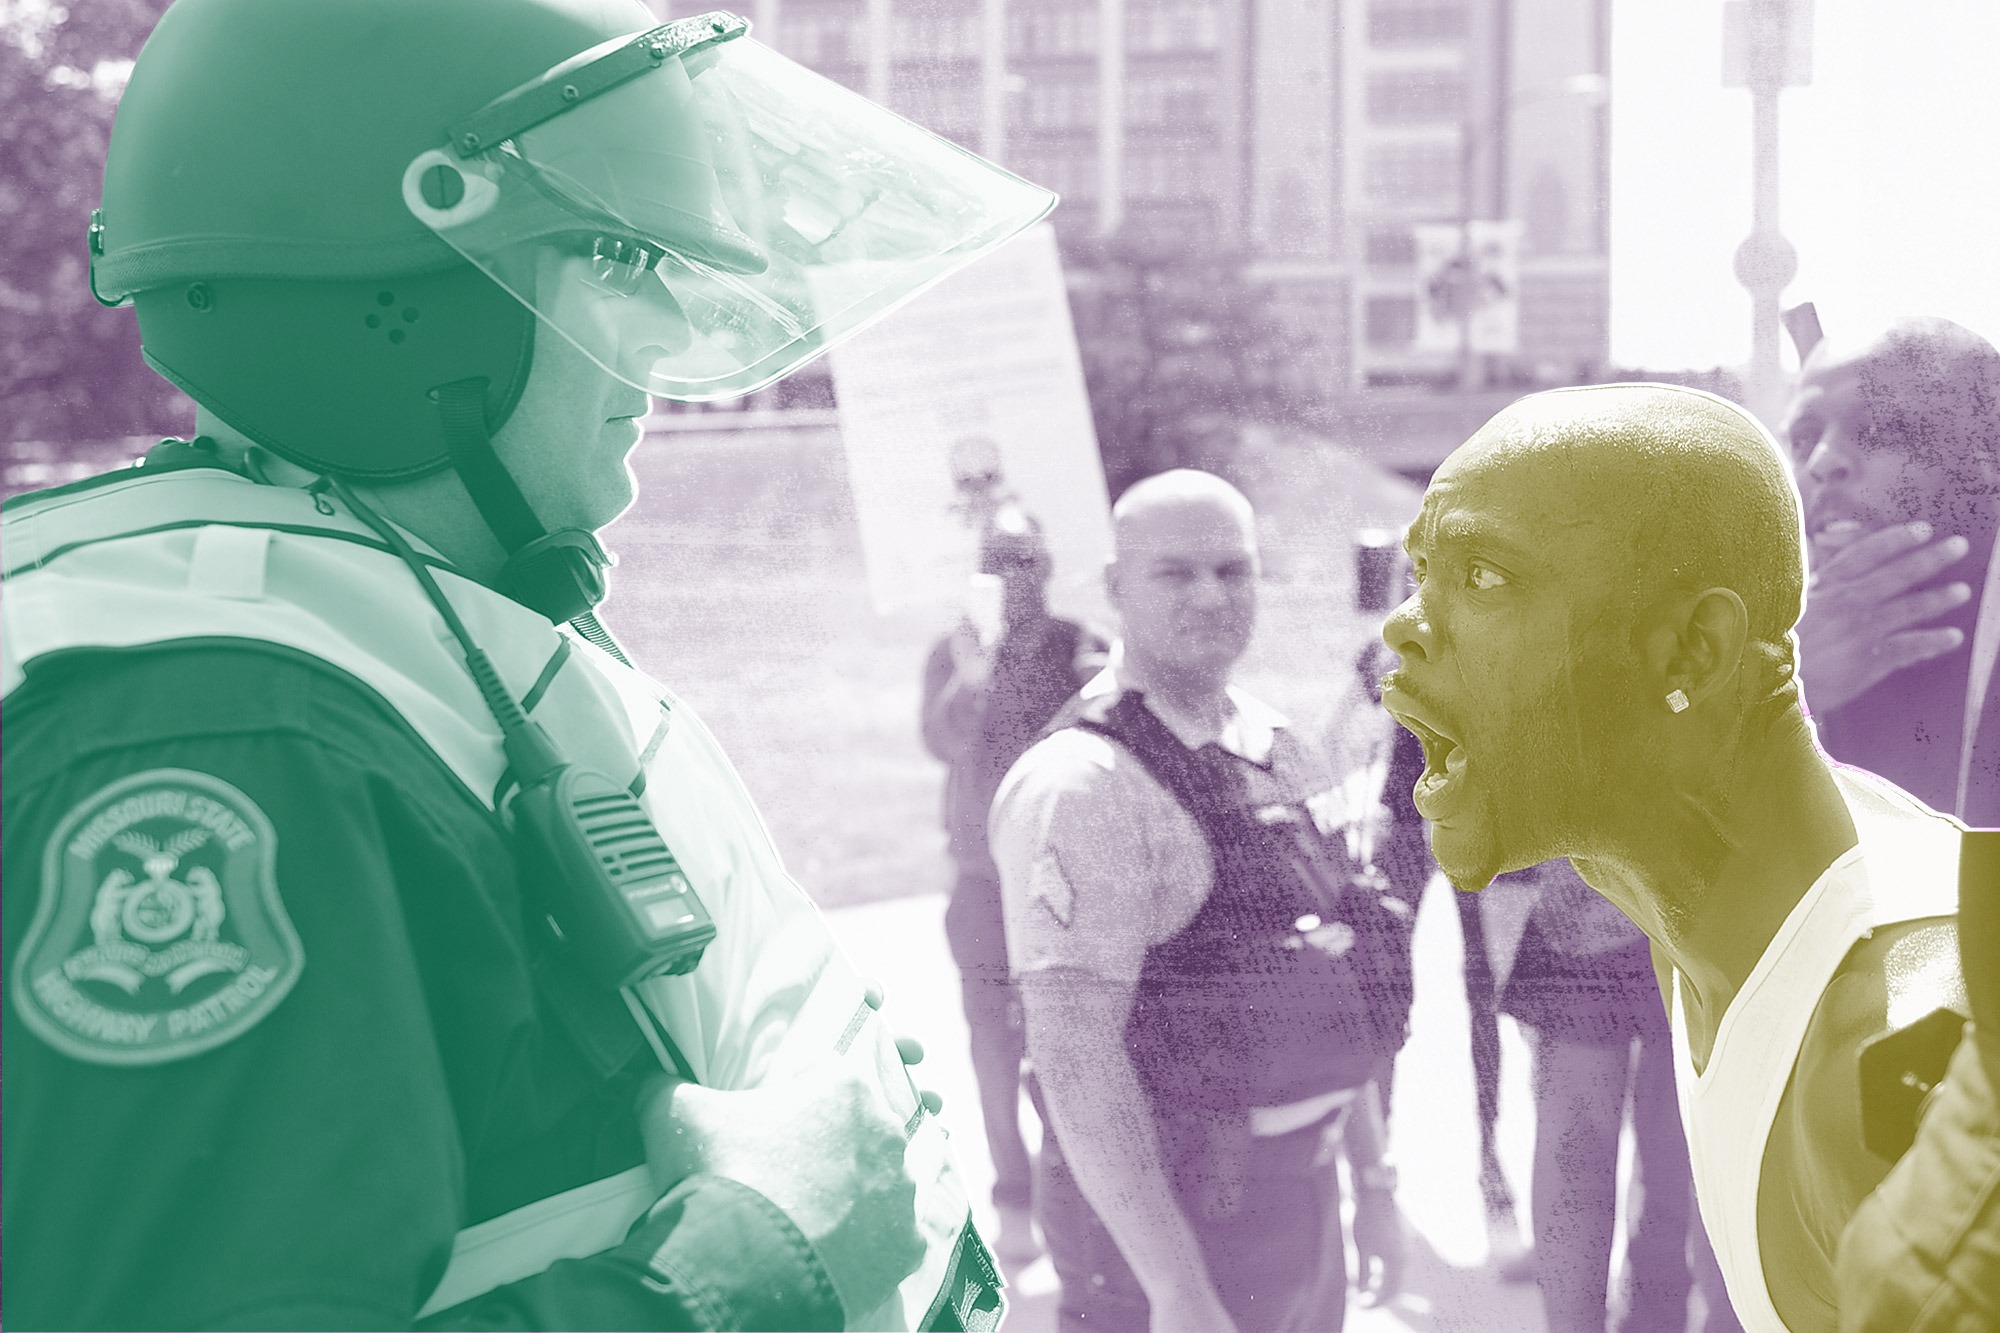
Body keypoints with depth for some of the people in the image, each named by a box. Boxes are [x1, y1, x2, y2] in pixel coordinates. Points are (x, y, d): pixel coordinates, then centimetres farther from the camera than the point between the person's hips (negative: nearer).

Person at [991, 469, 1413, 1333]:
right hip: (1165, 1204, -8)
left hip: (1297, 1189, 8)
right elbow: (1074, 1060, -23)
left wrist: (1374, 1179, 16)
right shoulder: (1083, 782, -19)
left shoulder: (1276, 749, 8)